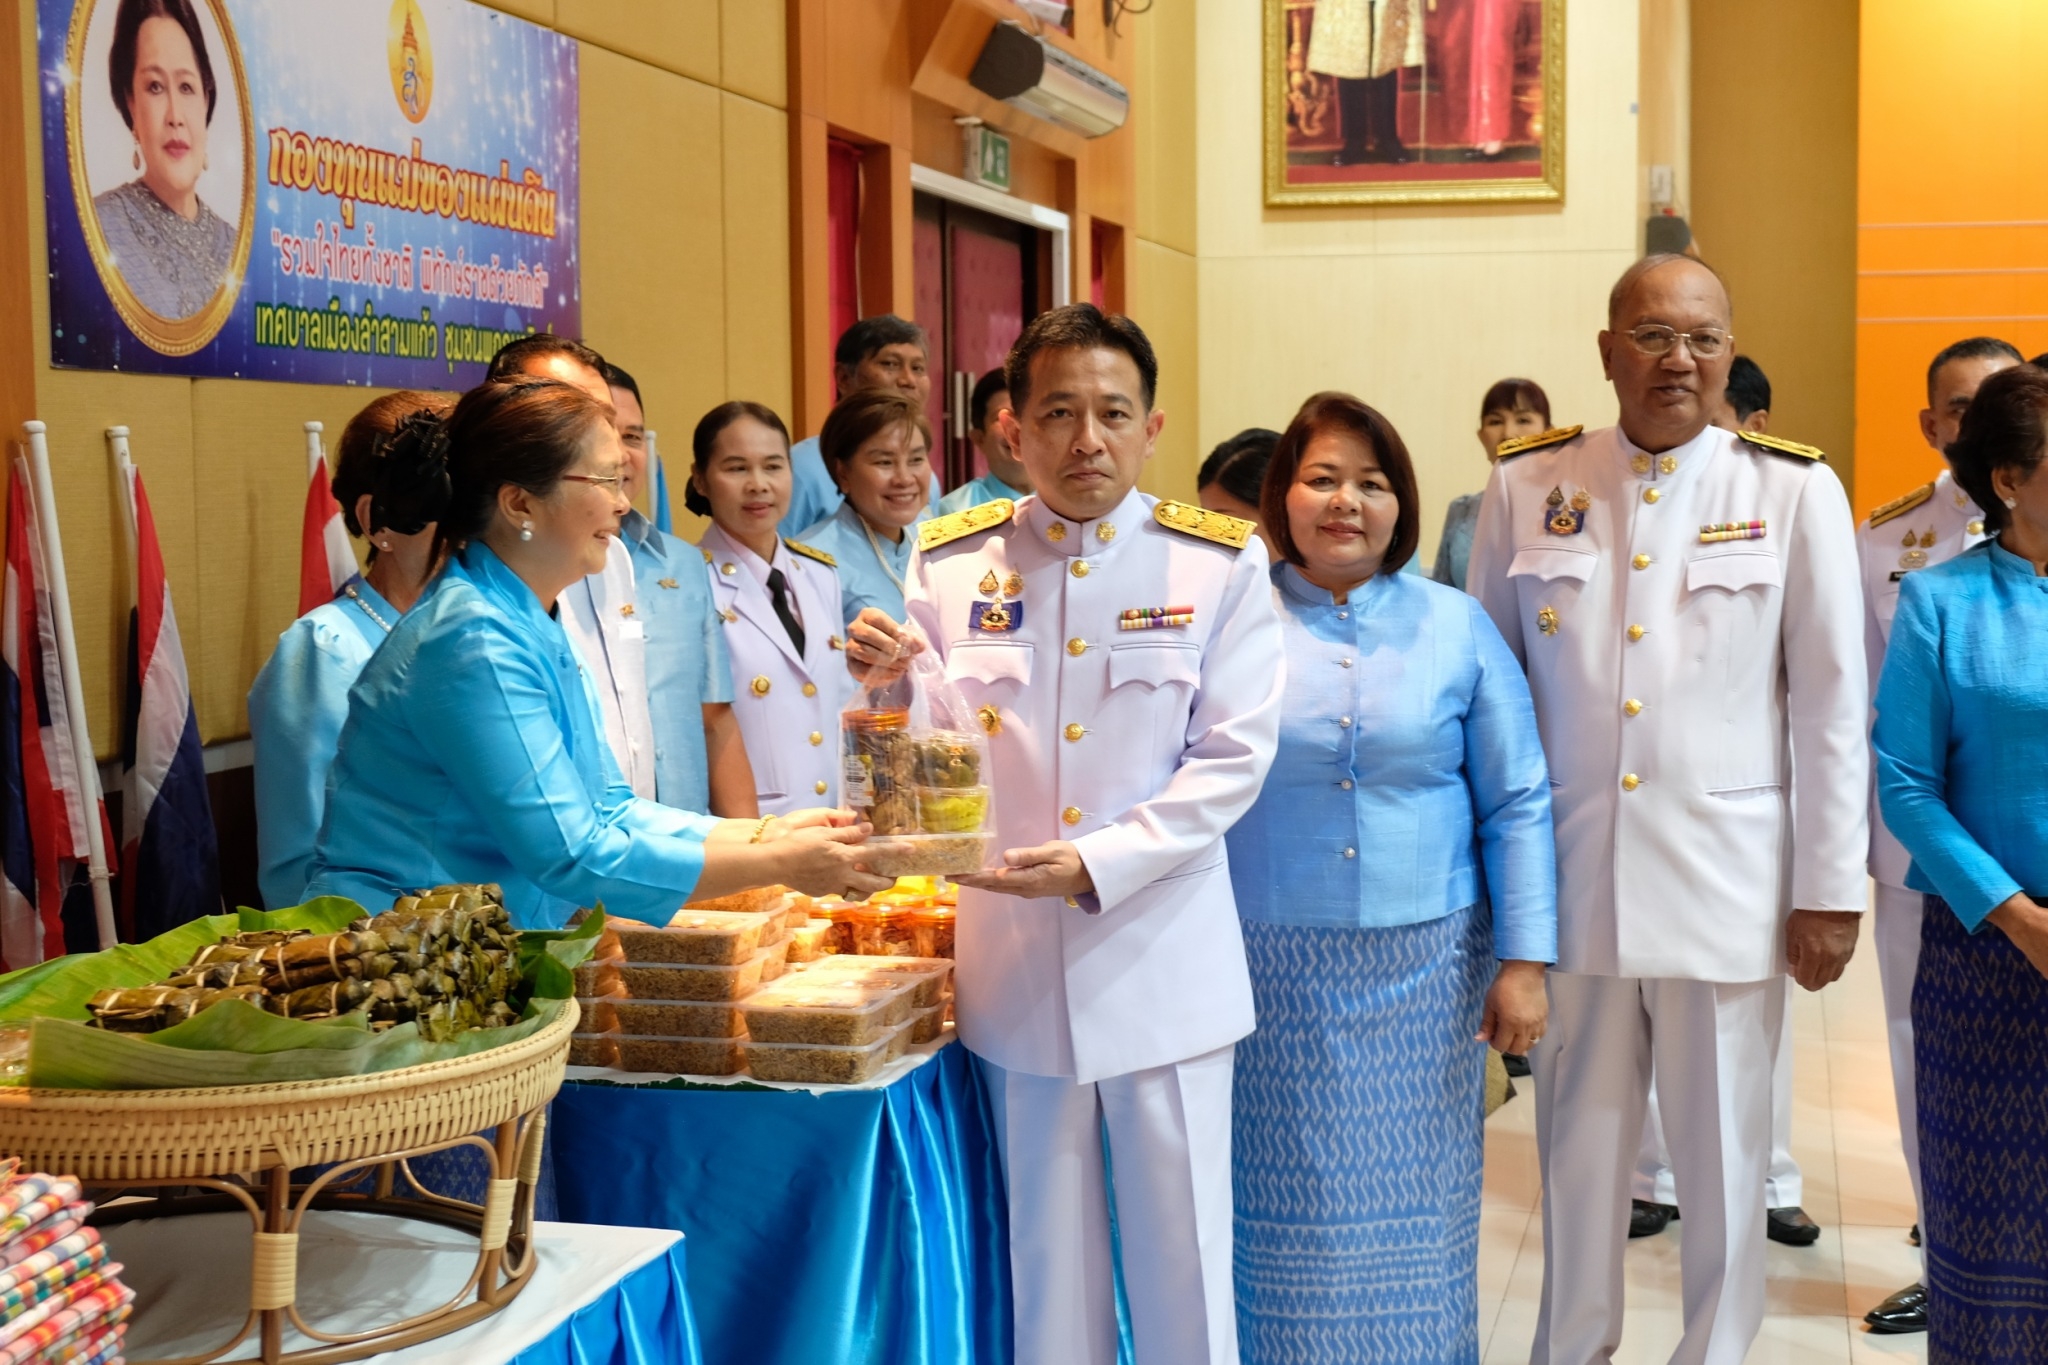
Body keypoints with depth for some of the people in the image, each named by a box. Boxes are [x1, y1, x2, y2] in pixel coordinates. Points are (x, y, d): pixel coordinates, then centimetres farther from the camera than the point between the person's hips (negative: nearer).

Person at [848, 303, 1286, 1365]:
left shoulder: (1220, 563, -2)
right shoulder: (951, 562, 2)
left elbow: (1232, 757, -6)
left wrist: (1098, 863, -18)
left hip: (1165, 966, -1)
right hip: (1013, 960, 1)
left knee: (1180, 1254, 7)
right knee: (1045, 1255, 12)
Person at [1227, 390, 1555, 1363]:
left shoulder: (1457, 627, 4)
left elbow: (1516, 805, 4)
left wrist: (1522, 960, -2)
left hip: (1424, 972, 1)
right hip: (1271, 973, -1)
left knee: (1411, 1215, 9)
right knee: (1286, 1212, 6)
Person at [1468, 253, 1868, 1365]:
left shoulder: (1794, 492, -1)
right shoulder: (1526, 488, 3)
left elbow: (1831, 705, 0)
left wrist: (1831, 889, -2)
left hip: (1728, 887, -1)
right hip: (1569, 883, 1)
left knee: (1724, 1155, 8)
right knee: (1579, 1149, 12)